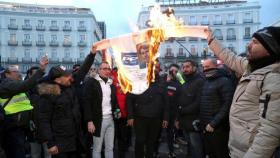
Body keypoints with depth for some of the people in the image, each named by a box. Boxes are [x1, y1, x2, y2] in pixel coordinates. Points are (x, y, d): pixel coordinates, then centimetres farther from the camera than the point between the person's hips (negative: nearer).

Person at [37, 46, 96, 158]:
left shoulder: (70, 86, 3)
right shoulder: (47, 95, -14)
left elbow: (82, 71, 8)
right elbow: (44, 120, -14)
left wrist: (92, 54, 3)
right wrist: (50, 143, -18)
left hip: (75, 139, 6)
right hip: (60, 142, -6)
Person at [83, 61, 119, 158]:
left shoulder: (111, 84, 13)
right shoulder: (91, 82, -6)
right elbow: (87, 102, -11)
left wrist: (117, 110, 3)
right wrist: (89, 121, -17)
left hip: (111, 119, 6)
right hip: (98, 120, -5)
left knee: (110, 148, 13)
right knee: (97, 149, 6)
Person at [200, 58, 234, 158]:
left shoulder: (224, 81, -9)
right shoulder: (205, 82, 14)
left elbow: (227, 105, -17)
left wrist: (213, 123, -18)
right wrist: (200, 120, 6)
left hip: (217, 128, -7)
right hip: (205, 127, 7)